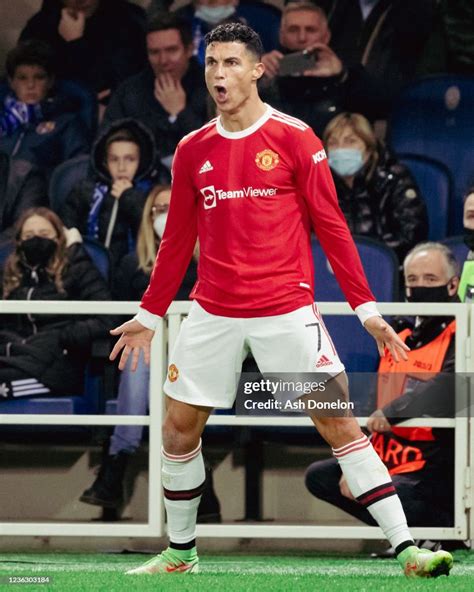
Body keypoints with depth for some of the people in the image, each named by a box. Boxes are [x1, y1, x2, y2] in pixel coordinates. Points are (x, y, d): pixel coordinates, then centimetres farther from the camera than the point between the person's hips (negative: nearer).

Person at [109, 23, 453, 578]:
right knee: (179, 428, 5)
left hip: (286, 312, -4)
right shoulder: (192, 150, 8)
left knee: (340, 423, -9)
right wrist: (148, 314, 19)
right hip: (213, 314, 4)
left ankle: (407, 548, -11)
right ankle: (180, 551, 24)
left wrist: (366, 308, -6)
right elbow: (178, 239, 17)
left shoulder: (294, 138, -4)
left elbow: (331, 226, -2)